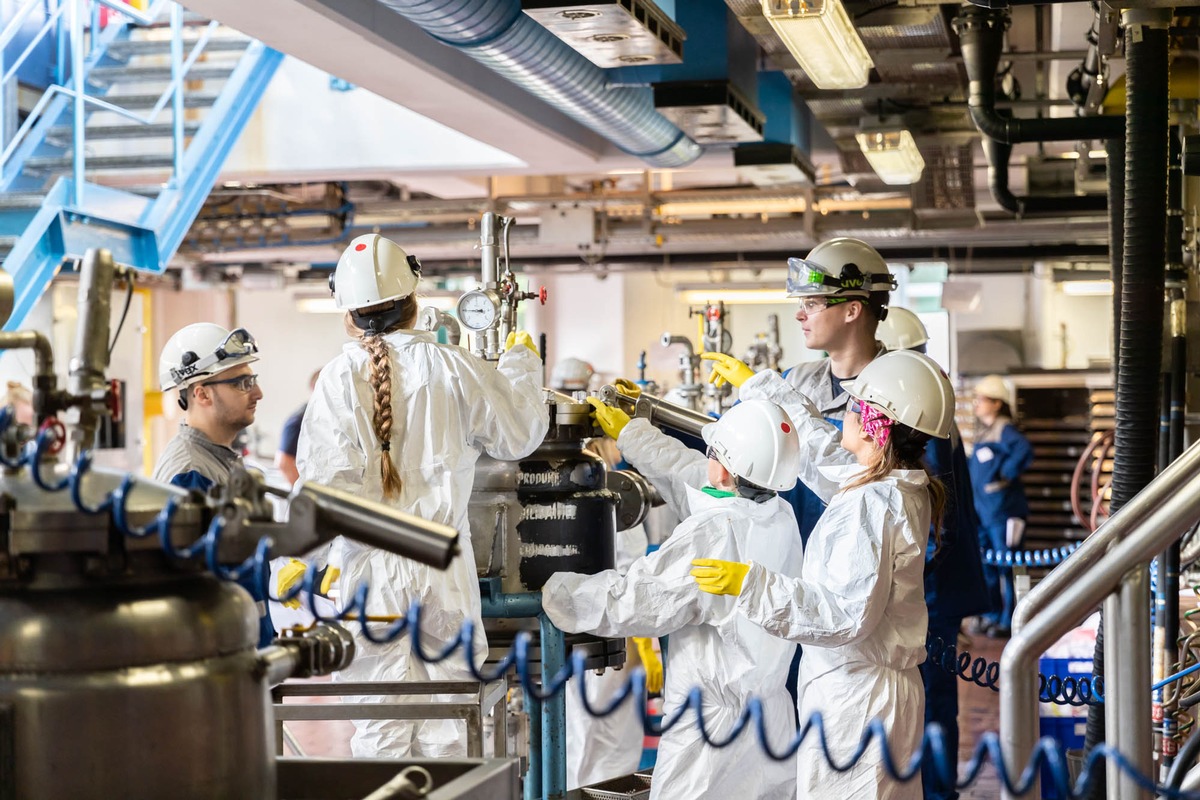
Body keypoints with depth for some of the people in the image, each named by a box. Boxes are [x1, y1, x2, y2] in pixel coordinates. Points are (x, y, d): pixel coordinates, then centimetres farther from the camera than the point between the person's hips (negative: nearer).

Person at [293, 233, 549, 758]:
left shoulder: (340, 377, -6)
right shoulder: (452, 367, -2)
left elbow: (325, 479, -11)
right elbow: (519, 434, 11)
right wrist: (520, 363, 27)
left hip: (370, 565, -1)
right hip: (444, 565, 1)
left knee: (380, 729, 4)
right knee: (444, 726, 9)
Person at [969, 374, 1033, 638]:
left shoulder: (1004, 429, -12)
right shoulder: (983, 431, 15)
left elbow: (1024, 451, -31)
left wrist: (1005, 473, -22)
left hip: (1003, 510, -9)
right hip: (983, 510, 9)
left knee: (1006, 566, -4)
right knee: (986, 566, 14)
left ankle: (1009, 621, 2)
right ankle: (992, 615, 25)